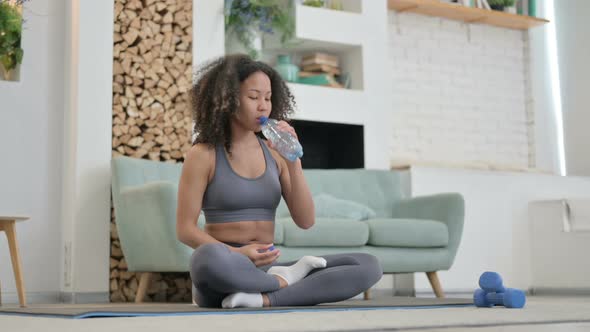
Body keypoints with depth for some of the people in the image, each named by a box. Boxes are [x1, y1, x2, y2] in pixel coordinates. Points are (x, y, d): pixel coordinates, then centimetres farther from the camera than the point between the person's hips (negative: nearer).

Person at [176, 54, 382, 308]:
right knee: (209, 259, -43)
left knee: (368, 266, -16)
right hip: (223, 277, -4)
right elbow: (185, 230, -5)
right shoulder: (203, 154, -2)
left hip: (267, 272, 4)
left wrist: (293, 161, -8)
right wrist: (238, 254, -21)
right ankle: (287, 281, -16)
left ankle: (265, 299, -28)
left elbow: (305, 221, 4)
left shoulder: (273, 152, 11)